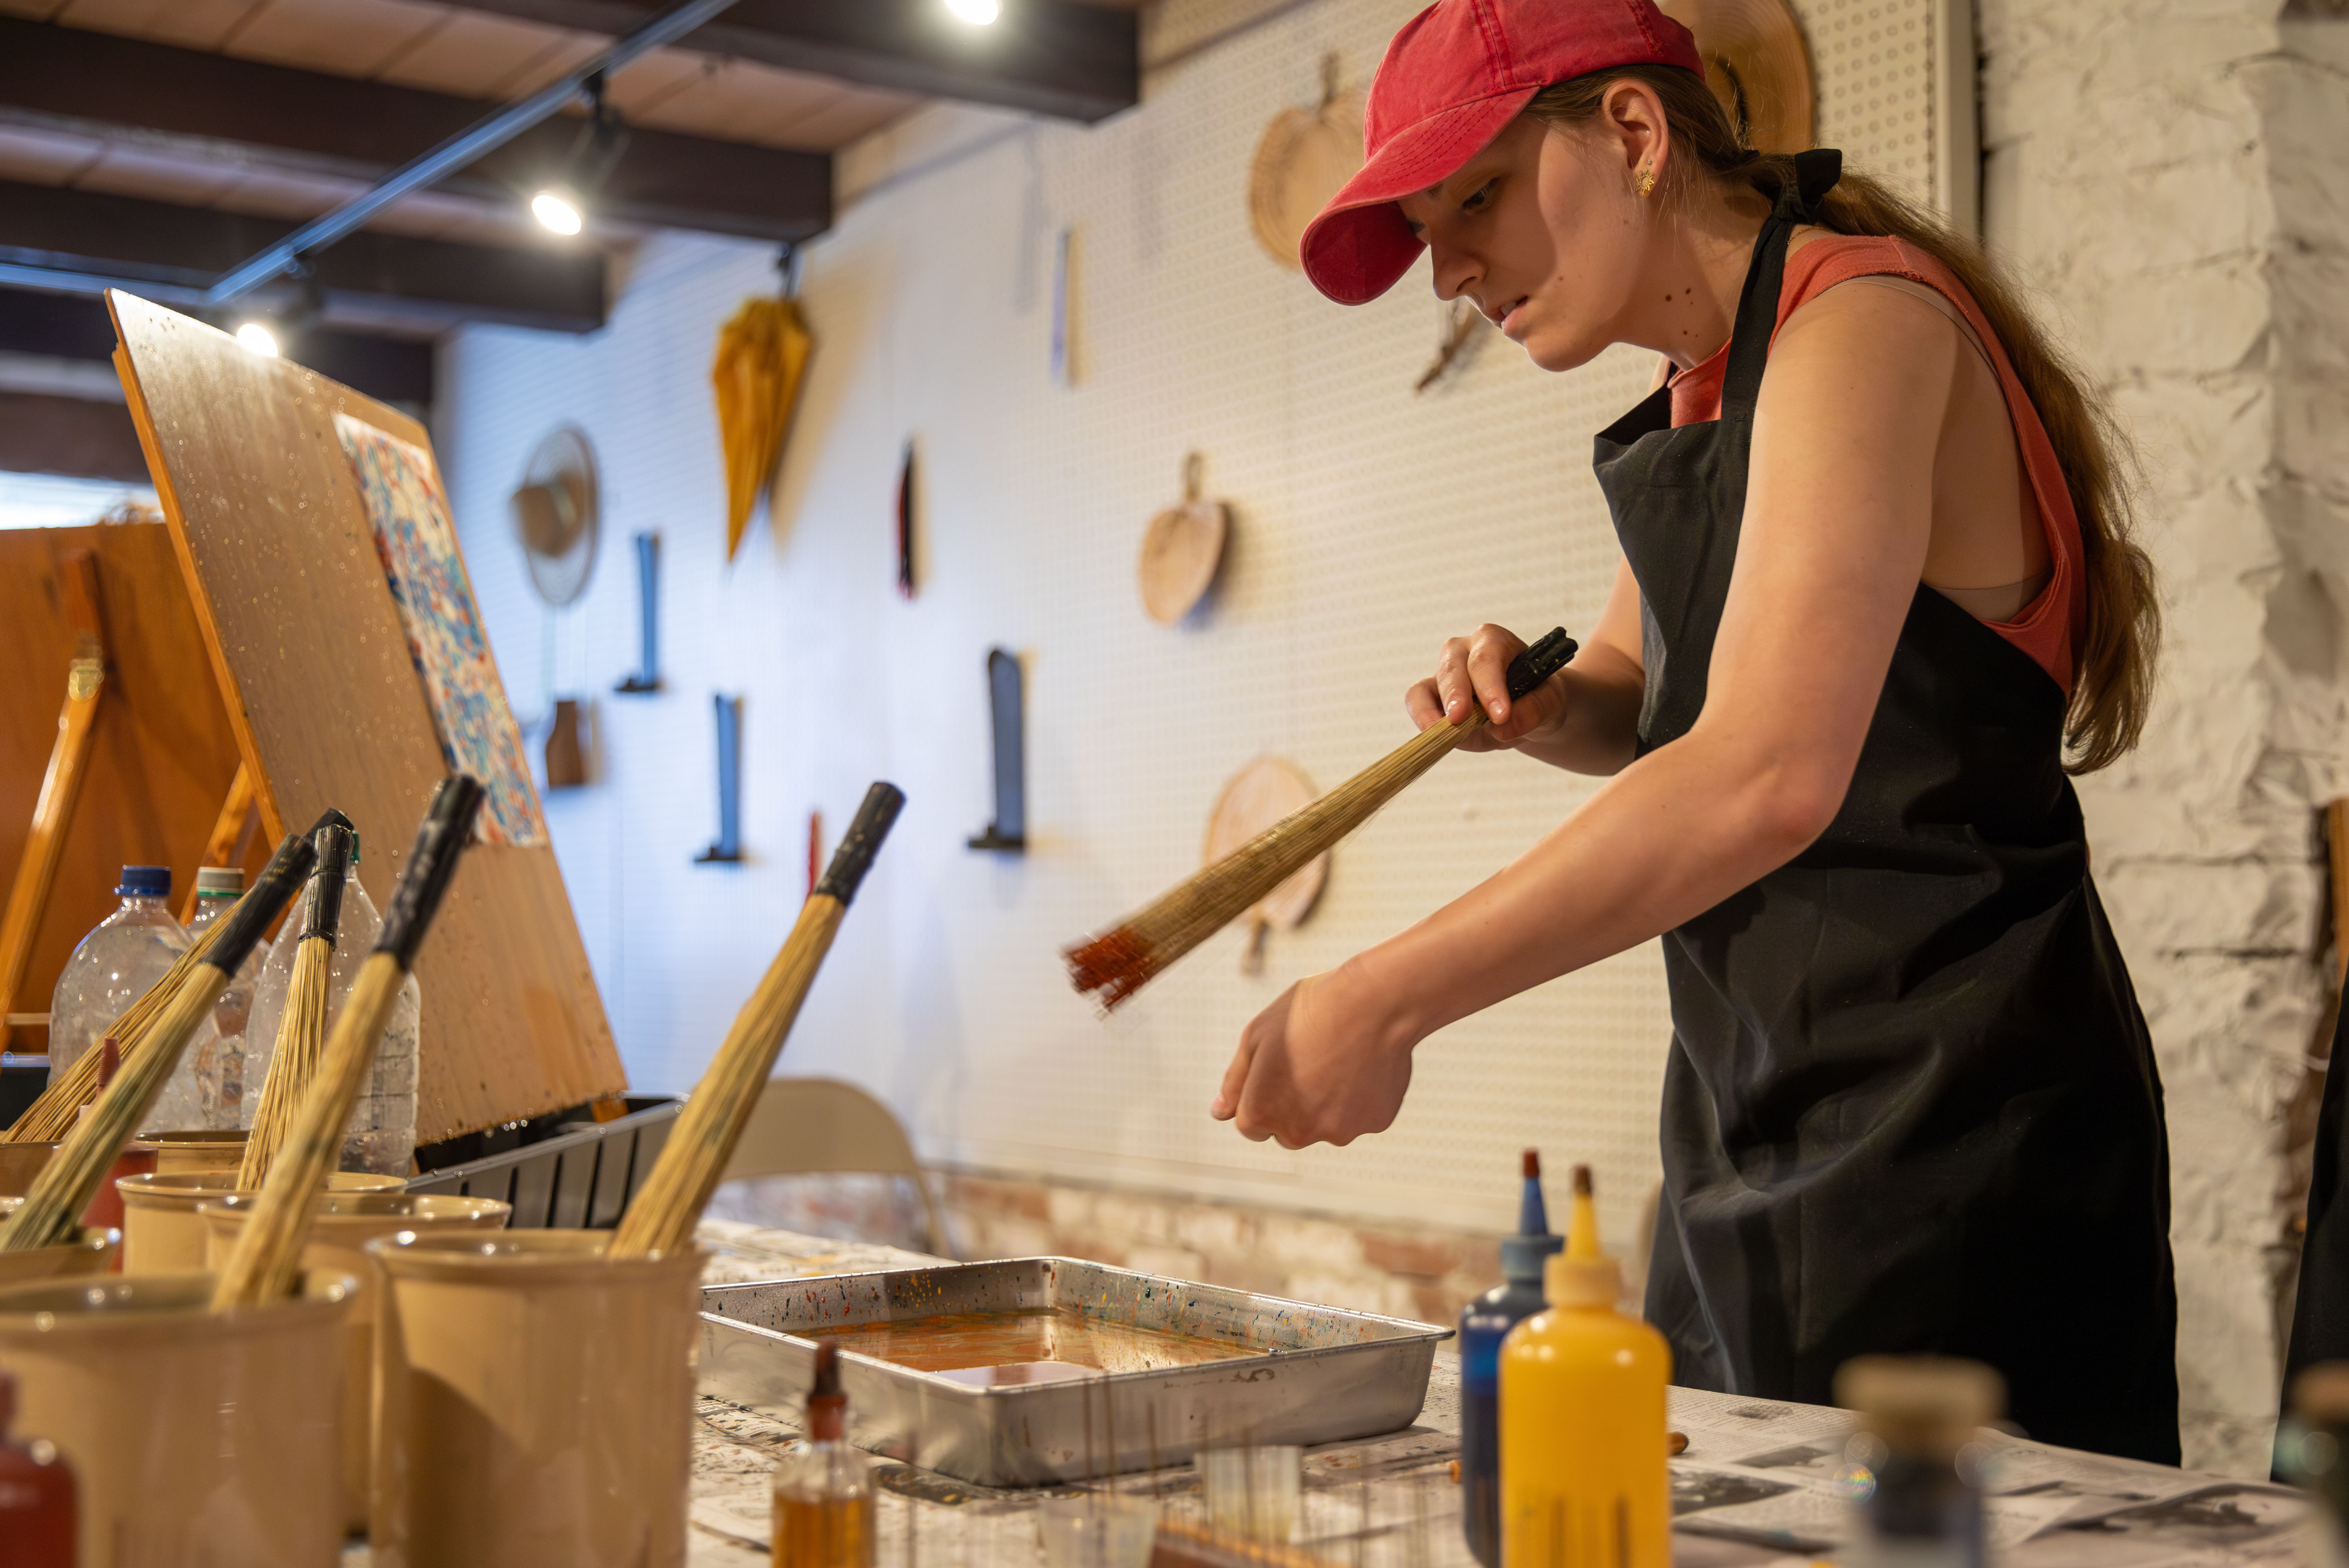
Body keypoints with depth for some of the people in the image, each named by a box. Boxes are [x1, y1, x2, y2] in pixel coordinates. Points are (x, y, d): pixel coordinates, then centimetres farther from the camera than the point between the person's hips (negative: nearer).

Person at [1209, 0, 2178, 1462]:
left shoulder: (1863, 316, -16)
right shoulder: (1700, 397, 14)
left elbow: (1769, 775, -29)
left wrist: (1379, 1006, -28)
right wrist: (1540, 704, 2)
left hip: (1944, 1130, -9)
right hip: (1763, 1136, 9)